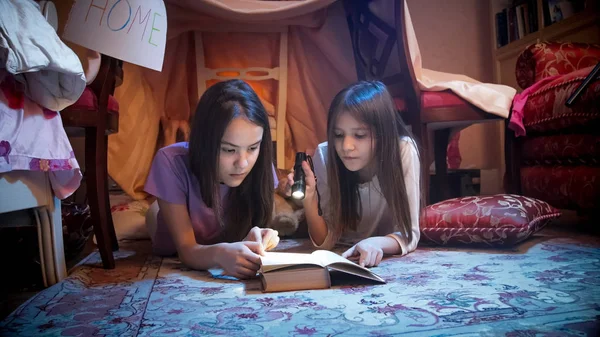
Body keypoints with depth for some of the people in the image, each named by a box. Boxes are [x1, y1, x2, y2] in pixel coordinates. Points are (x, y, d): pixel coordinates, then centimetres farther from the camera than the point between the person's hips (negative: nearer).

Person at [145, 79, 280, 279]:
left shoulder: (259, 165, -29)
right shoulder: (172, 163, -34)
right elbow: (187, 250, -33)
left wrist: (252, 240, -45)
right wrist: (219, 254, -54)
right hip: (173, 259, -1)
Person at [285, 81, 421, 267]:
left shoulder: (403, 150, -21)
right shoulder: (324, 155, -18)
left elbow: (409, 233, -19)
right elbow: (325, 241, -13)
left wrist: (378, 243, -39)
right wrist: (309, 199, -30)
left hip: (388, 260, -1)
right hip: (341, 259, 1)